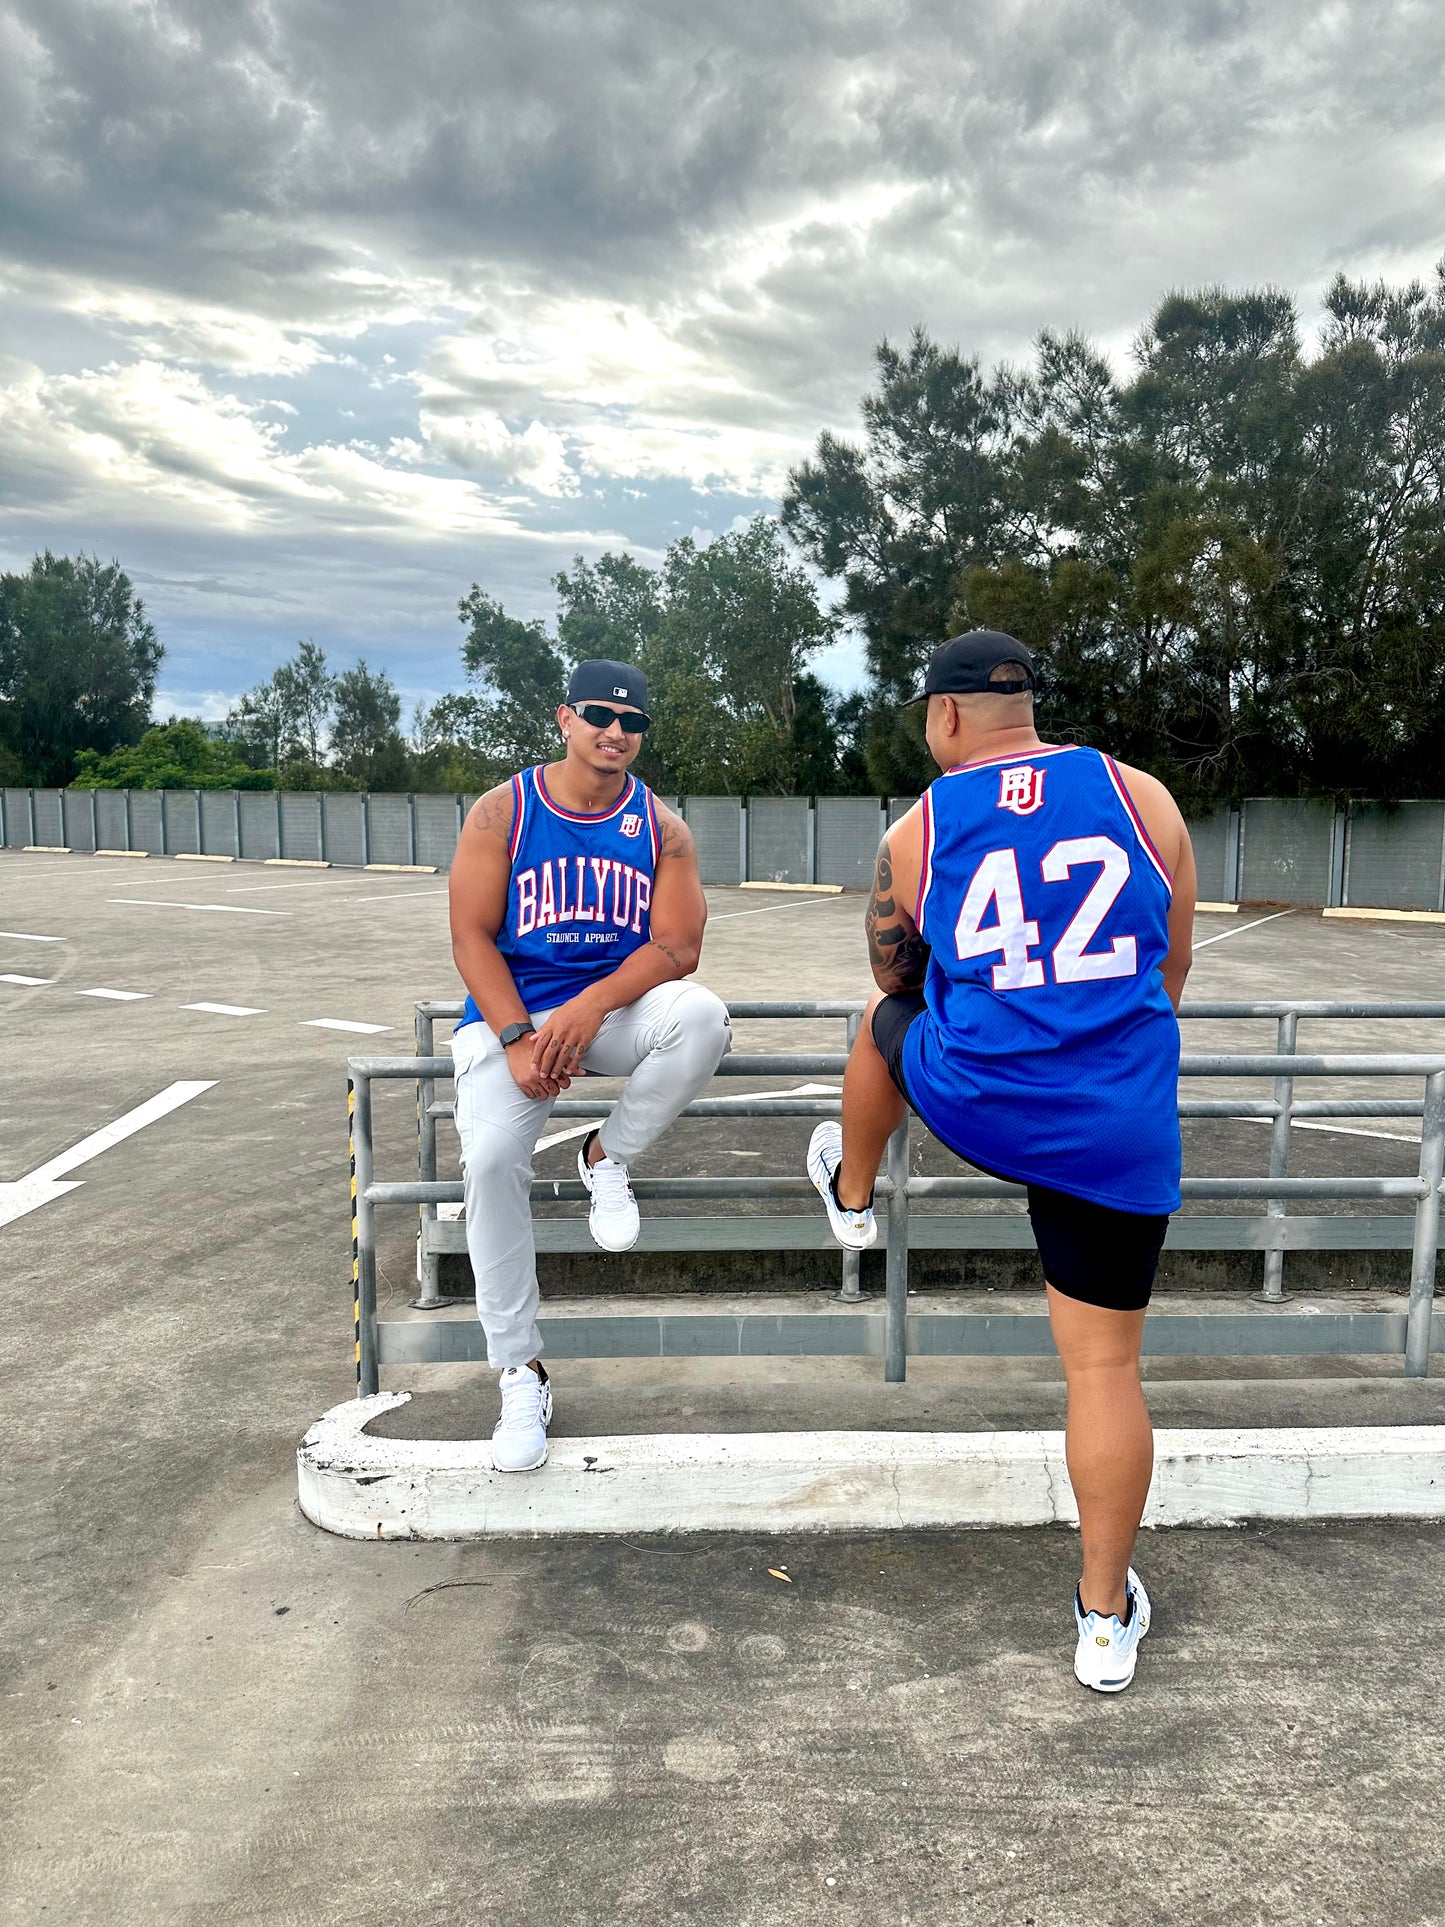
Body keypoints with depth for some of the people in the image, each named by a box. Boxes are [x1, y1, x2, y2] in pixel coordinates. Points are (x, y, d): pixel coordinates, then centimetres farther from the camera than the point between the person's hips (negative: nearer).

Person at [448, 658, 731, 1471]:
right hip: (512, 1013, -1)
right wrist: (517, 1039, -19)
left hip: (619, 1005, 1)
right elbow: (472, 936, -5)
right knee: (493, 1158, -24)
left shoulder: (662, 827, 3)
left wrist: (592, 1005, -22)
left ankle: (608, 1156, -5)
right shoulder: (502, 812, 0)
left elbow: (677, 946, -5)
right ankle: (521, 1373, -7)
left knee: (701, 1015, -32)